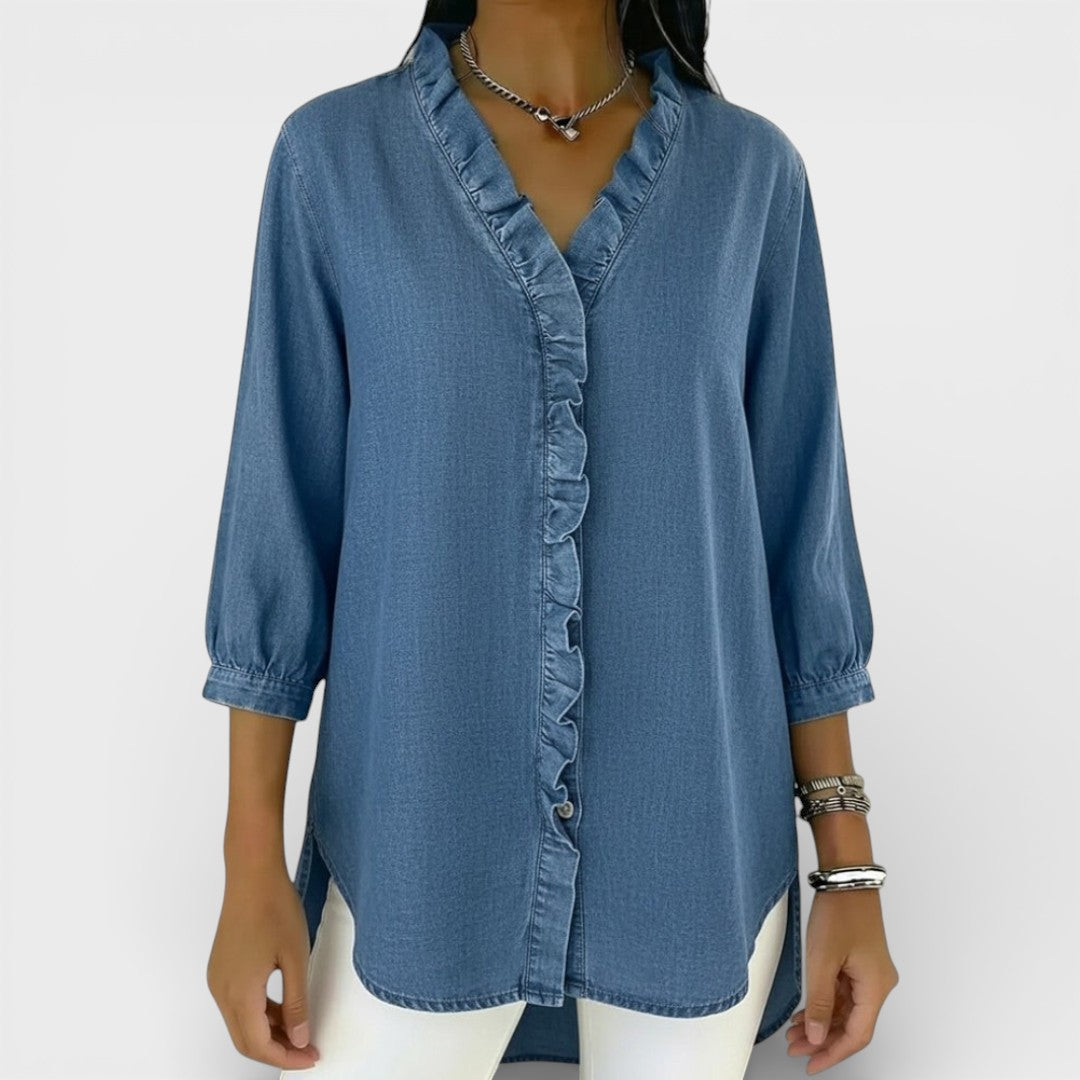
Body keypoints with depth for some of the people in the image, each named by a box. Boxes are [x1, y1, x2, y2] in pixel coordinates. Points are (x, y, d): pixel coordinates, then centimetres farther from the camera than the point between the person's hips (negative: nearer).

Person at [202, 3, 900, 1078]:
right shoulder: (334, 157, -4)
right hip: (427, 833, 0)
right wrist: (250, 867, -3)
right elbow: (280, 506, -3)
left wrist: (848, 865, 1)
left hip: (686, 836, 1)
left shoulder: (751, 174, -1)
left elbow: (796, 517, 0)